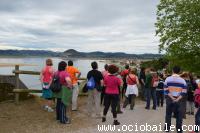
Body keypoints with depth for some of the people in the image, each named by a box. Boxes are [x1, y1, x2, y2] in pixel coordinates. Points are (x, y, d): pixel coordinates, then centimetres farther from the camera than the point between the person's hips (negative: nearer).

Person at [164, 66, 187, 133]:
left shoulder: (168, 79, -3)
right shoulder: (182, 80, -2)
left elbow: (166, 90, -9)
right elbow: (184, 92, -9)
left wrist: (172, 98, -9)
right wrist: (178, 99, -11)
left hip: (169, 99, 0)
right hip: (178, 99, 0)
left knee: (168, 114, 12)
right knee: (179, 115, 9)